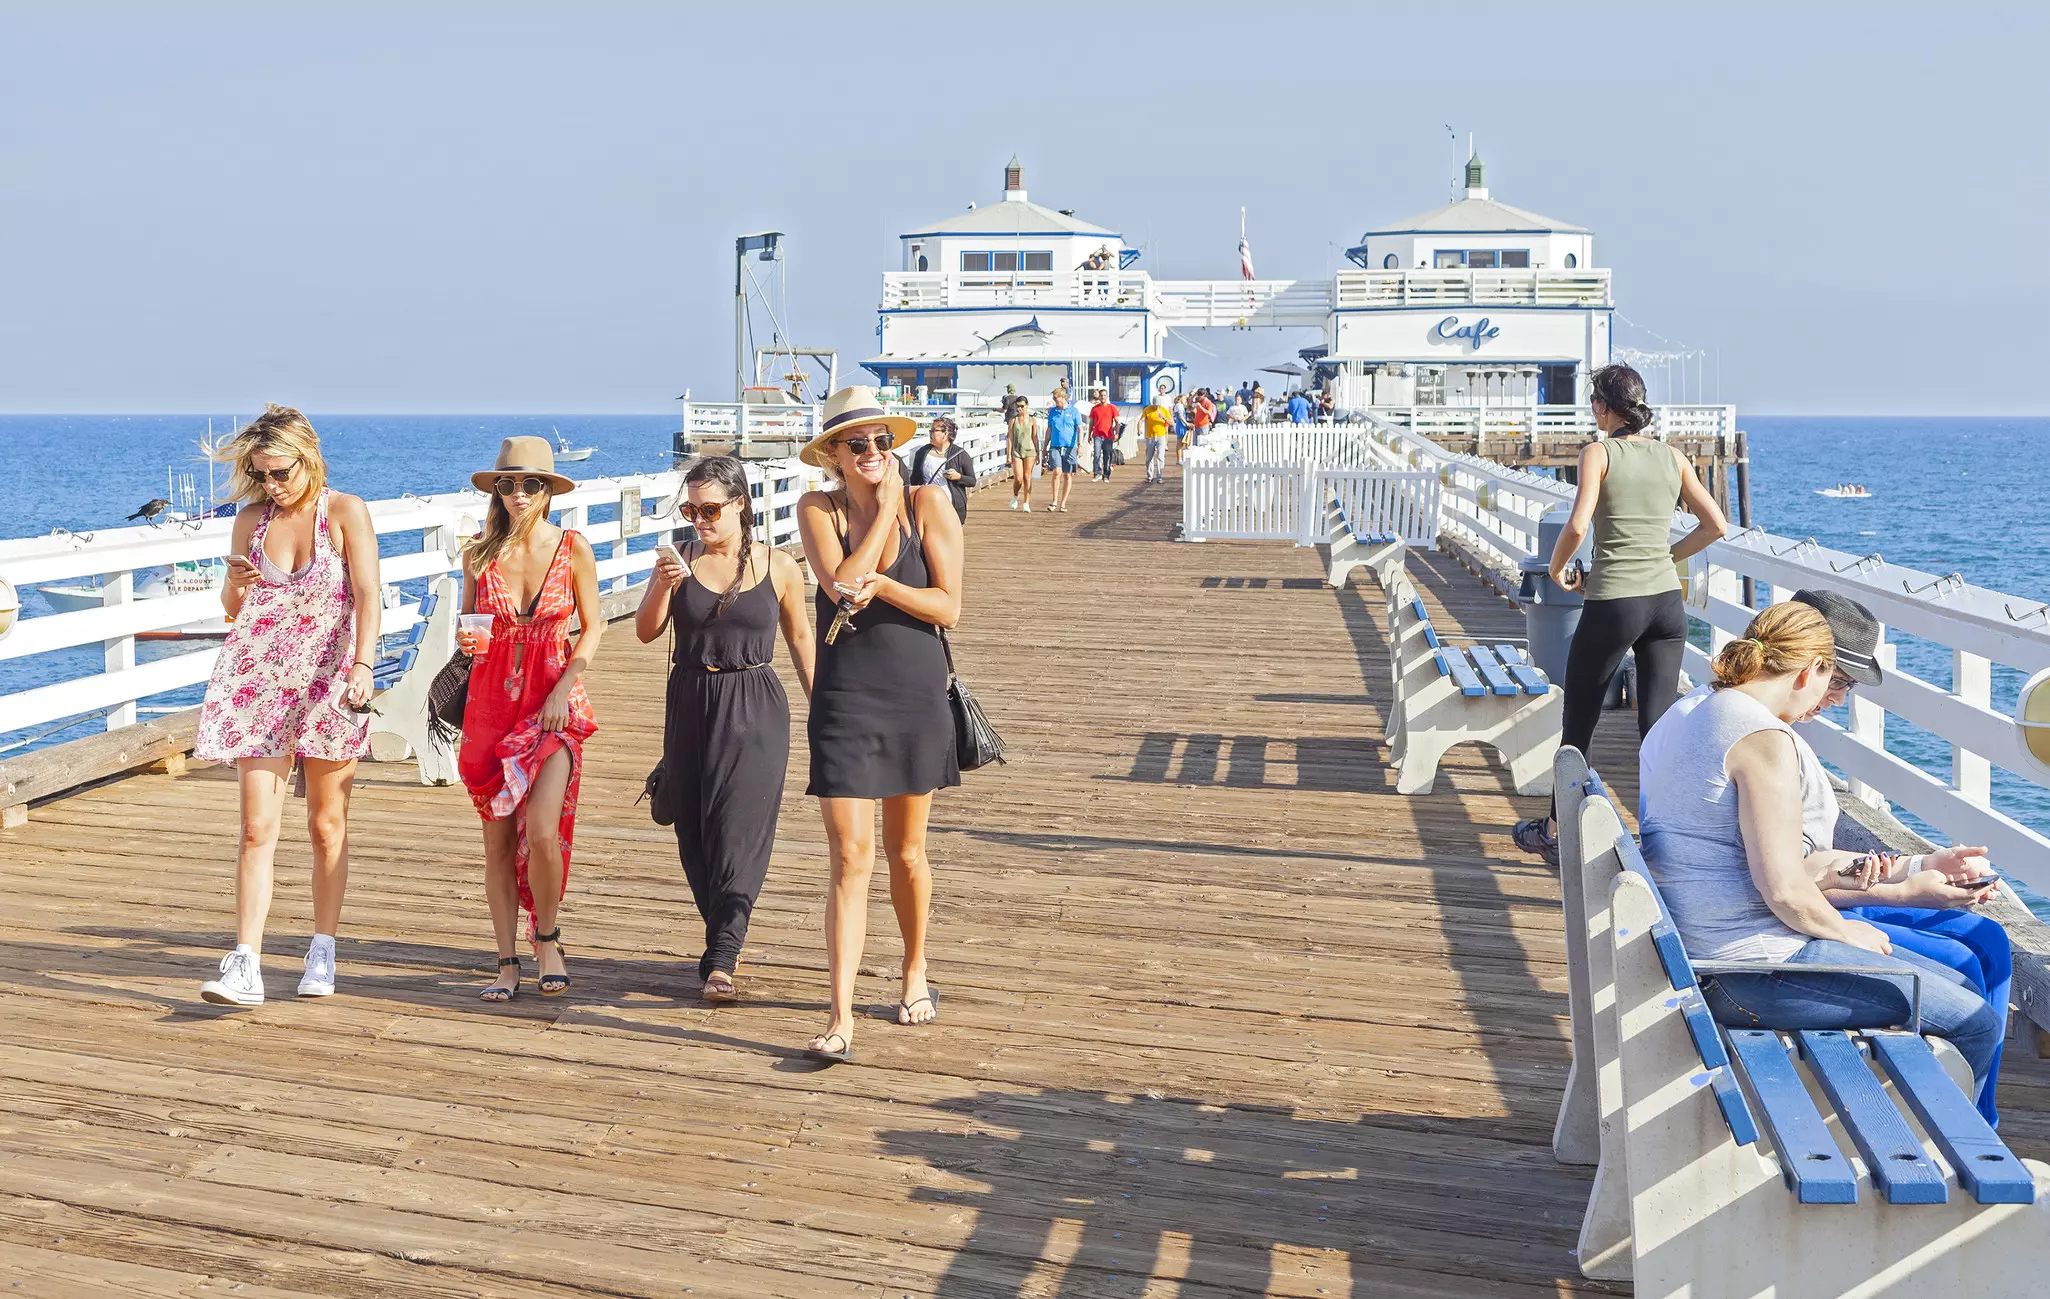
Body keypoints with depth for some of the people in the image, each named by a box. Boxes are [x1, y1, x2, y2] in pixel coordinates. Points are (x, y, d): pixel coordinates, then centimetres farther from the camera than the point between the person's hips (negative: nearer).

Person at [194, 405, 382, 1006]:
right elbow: (232, 608, 14)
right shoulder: (251, 519, 6)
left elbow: (368, 595, -12)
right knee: (257, 828, -6)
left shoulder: (345, 512, -4)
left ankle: (322, 955, 20)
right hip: (260, 682, 2)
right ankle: (245, 967, -8)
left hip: (328, 681, -2)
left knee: (327, 826, 8)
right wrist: (236, 584, -10)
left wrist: (362, 665, -27)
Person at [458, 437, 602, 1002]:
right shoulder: (479, 552, 2)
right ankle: (507, 964, 15)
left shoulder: (573, 548, -3)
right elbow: (466, 618, 14)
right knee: (498, 839, 4)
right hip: (491, 701, 2)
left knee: (542, 832, -16)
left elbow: (592, 626, 4)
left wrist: (564, 687, -8)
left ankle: (547, 937, 10)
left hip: (553, 704, -2)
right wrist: (466, 641, -9)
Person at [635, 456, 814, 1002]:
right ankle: (725, 943, 22)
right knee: (694, 833, 7)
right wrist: (663, 585, -20)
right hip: (691, 706, 3)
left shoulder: (779, 567, -2)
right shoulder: (681, 560, 3)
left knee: (737, 831, -10)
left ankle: (720, 960, -10)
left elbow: (800, 637, 8)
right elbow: (646, 631, -2)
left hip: (754, 711, -3)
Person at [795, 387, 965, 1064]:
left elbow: (949, 607, -8)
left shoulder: (929, 505, -2)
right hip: (845, 701, -1)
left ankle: (915, 973, 37)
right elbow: (840, 583, -18)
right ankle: (840, 1019, -7)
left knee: (905, 852, 14)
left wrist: (880, 584, -19)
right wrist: (883, 510, -12)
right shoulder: (818, 510, -1)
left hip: (917, 699, 1)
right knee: (850, 860, -7)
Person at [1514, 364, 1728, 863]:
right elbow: (1715, 525, 7)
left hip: (1612, 604, -4)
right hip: (1666, 602, 4)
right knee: (1659, 723, 7)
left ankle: (1556, 833, 25)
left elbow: (1577, 526, -20)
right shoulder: (1673, 458, 6)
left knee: (1578, 720, 12)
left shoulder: (1599, 453, -7)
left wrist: (1557, 569, -3)